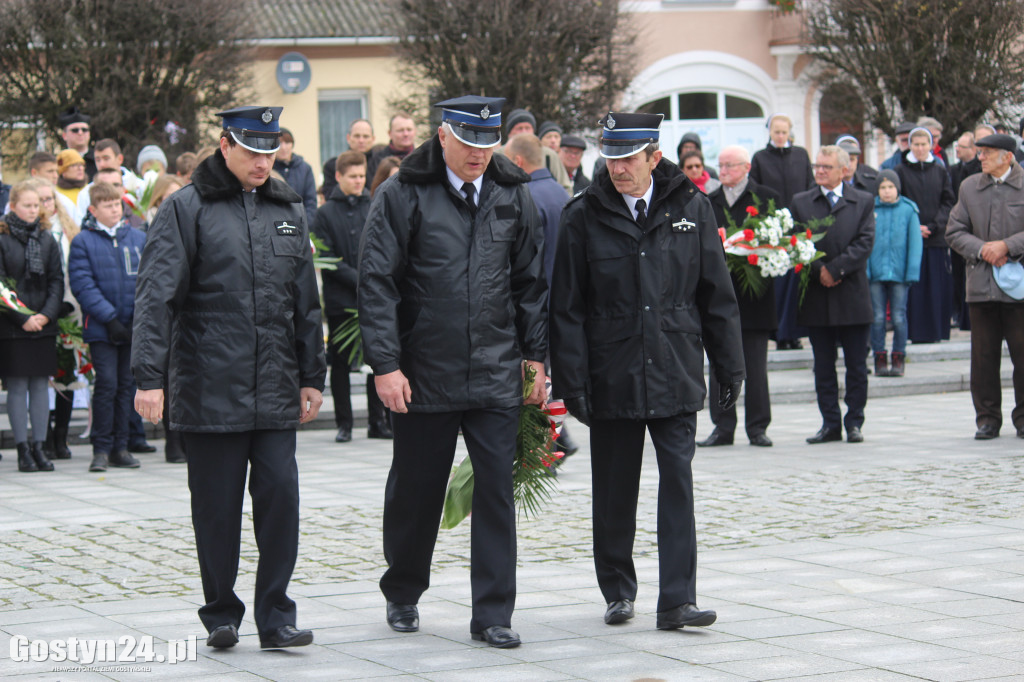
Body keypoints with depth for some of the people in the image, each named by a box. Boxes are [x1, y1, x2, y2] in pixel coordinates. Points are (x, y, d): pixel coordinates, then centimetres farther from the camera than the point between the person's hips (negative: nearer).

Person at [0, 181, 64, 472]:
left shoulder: (46, 239, 9)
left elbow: (57, 279, 8)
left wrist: (47, 314, -6)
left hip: (44, 324, 4)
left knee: (40, 385, 4)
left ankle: (38, 446, 8)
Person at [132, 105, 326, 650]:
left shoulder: (288, 211, 13)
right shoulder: (187, 208, -2)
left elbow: (306, 303, 18)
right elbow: (156, 296, -7)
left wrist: (311, 376, 15)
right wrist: (149, 376, -14)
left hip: (275, 391, 3)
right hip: (209, 389, -3)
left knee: (280, 494, -4)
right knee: (217, 505, 3)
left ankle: (275, 616, 4)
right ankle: (221, 615, 16)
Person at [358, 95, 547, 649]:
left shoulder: (512, 195, 7)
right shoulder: (402, 195, -5)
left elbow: (530, 281, 13)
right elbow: (377, 284, -7)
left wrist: (535, 354, 9)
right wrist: (385, 364, -12)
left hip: (496, 375, 2)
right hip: (423, 374, -2)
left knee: (496, 491, -1)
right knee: (415, 491, 10)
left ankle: (492, 614, 5)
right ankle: (402, 597, 30)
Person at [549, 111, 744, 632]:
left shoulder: (691, 208, 2)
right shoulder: (585, 217, -2)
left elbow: (716, 294, 8)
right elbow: (567, 307, -1)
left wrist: (729, 367, 7)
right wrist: (571, 380, -6)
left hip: (675, 374, 0)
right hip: (612, 376, 0)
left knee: (678, 482, -5)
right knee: (614, 491, 8)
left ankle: (677, 600, -5)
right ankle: (618, 592, 23)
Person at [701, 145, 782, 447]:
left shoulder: (767, 198, 2)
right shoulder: (709, 202, 13)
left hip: (754, 294, -3)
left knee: (756, 367, 1)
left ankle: (757, 427, 8)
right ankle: (723, 427, 9)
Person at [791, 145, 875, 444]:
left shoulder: (863, 202, 5)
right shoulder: (801, 203, 9)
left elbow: (865, 243, -6)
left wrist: (835, 269, -15)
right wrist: (818, 271, -12)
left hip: (852, 296, -1)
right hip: (816, 296, 2)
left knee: (856, 367, 3)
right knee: (823, 367, 5)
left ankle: (854, 422, 10)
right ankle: (830, 423, 11)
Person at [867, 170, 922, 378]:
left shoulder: (908, 210, 0)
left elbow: (915, 243, 2)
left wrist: (912, 272, -4)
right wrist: (864, 269, -6)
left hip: (899, 273, -1)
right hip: (876, 273, 1)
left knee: (899, 318, 3)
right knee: (878, 318, 4)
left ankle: (898, 359, 13)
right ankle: (880, 360, 12)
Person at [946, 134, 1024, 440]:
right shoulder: (969, 187, 12)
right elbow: (955, 232, 10)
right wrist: (981, 249, -7)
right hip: (982, 285, 3)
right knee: (983, 356, 3)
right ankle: (988, 418, 11)